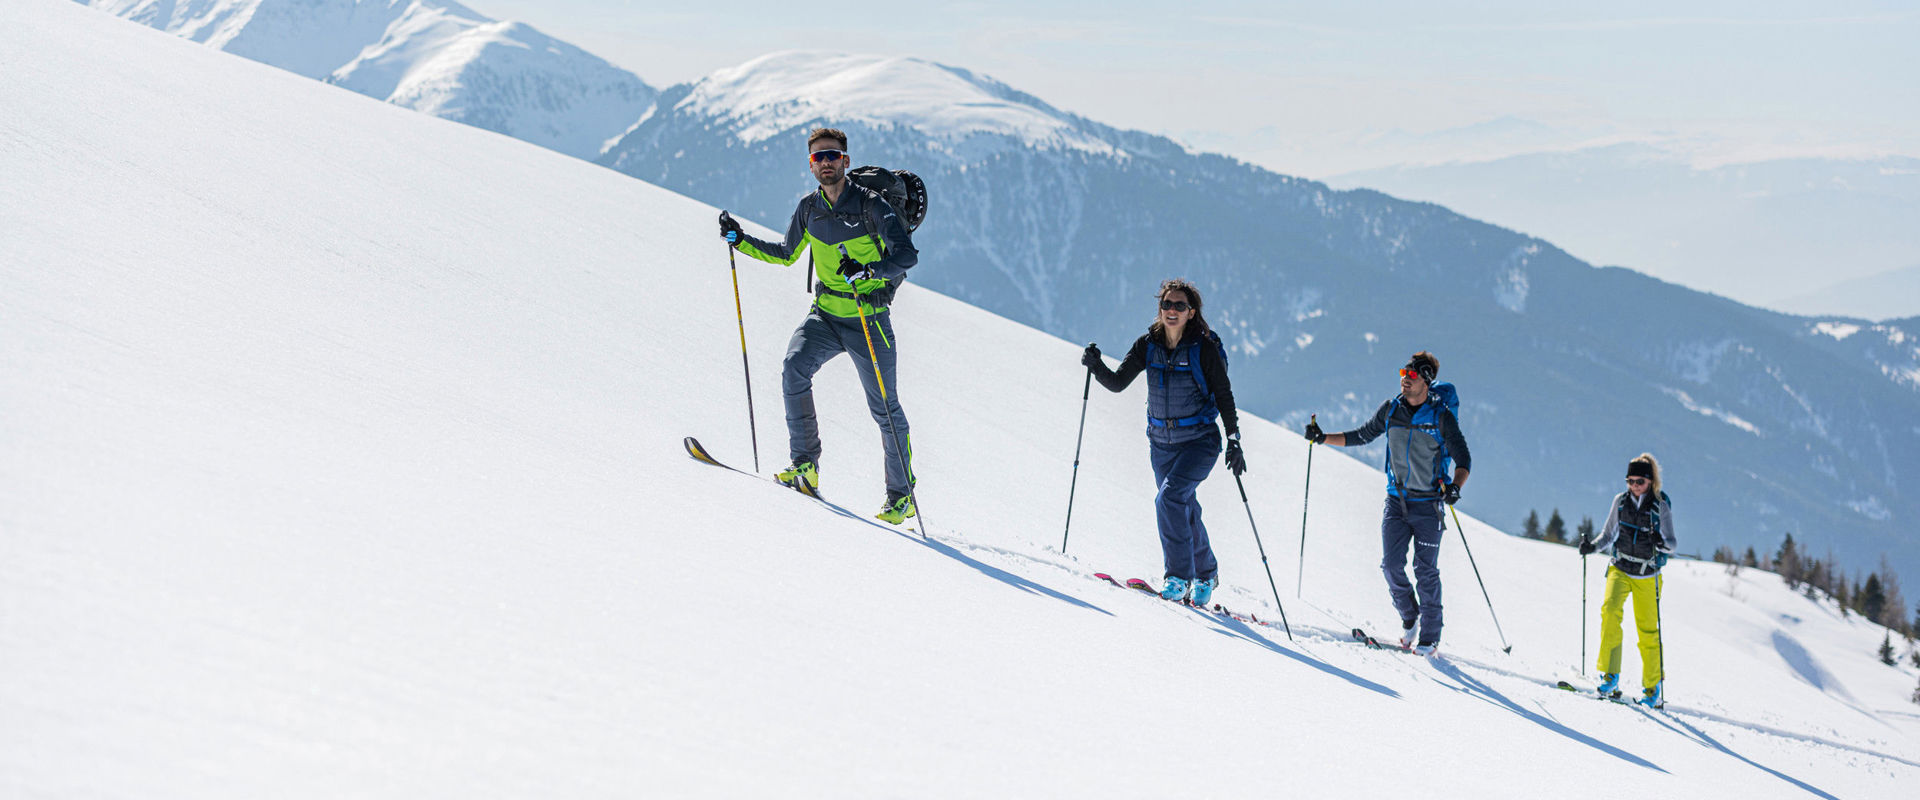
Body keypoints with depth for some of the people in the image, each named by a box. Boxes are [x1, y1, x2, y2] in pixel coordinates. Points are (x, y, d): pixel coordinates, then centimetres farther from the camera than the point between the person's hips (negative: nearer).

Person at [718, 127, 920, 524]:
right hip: (824, 315, 4)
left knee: (885, 408, -2)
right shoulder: (809, 209, 4)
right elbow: (786, 254, 20)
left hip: (868, 319, -4)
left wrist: (868, 270, -39)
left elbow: (907, 255, -22)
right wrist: (741, 241, 8)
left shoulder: (870, 205, -13)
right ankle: (804, 465, -14)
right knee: (794, 367, -22)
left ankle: (902, 495, 12)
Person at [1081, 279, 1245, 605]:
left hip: (1199, 441, -5)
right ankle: (1205, 573, 38)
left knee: (1170, 498, -24)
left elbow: (1224, 396, -8)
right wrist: (1097, 366, -23)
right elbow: (1118, 383, -4)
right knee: (1184, 510, 16)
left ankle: (1180, 577, -17)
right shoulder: (1149, 345, -2)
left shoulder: (1204, 349, -13)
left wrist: (1234, 441, -12)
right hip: (1161, 443, 5)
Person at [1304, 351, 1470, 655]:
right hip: (1396, 501, 4)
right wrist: (1323, 438, 4)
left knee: (1425, 570, -3)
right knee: (1392, 565, -3)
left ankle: (1430, 636, 8)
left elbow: (1463, 459, -9)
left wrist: (1455, 486, -27)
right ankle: (1409, 618, 21)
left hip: (1428, 504, -4)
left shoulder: (1441, 417, -10)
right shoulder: (1391, 410, 2)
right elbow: (1361, 436, 14)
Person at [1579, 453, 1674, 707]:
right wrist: (1592, 546, -7)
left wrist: (1661, 543, -30)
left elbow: (1671, 543, -8)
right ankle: (1610, 675, -19)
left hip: (1647, 575, -2)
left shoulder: (1661, 506, -6)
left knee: (1648, 631, 1)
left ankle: (1653, 688, 16)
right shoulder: (1621, 501, 3)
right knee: (1610, 610, -23)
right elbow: (1608, 534, 11)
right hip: (1620, 569, 2)